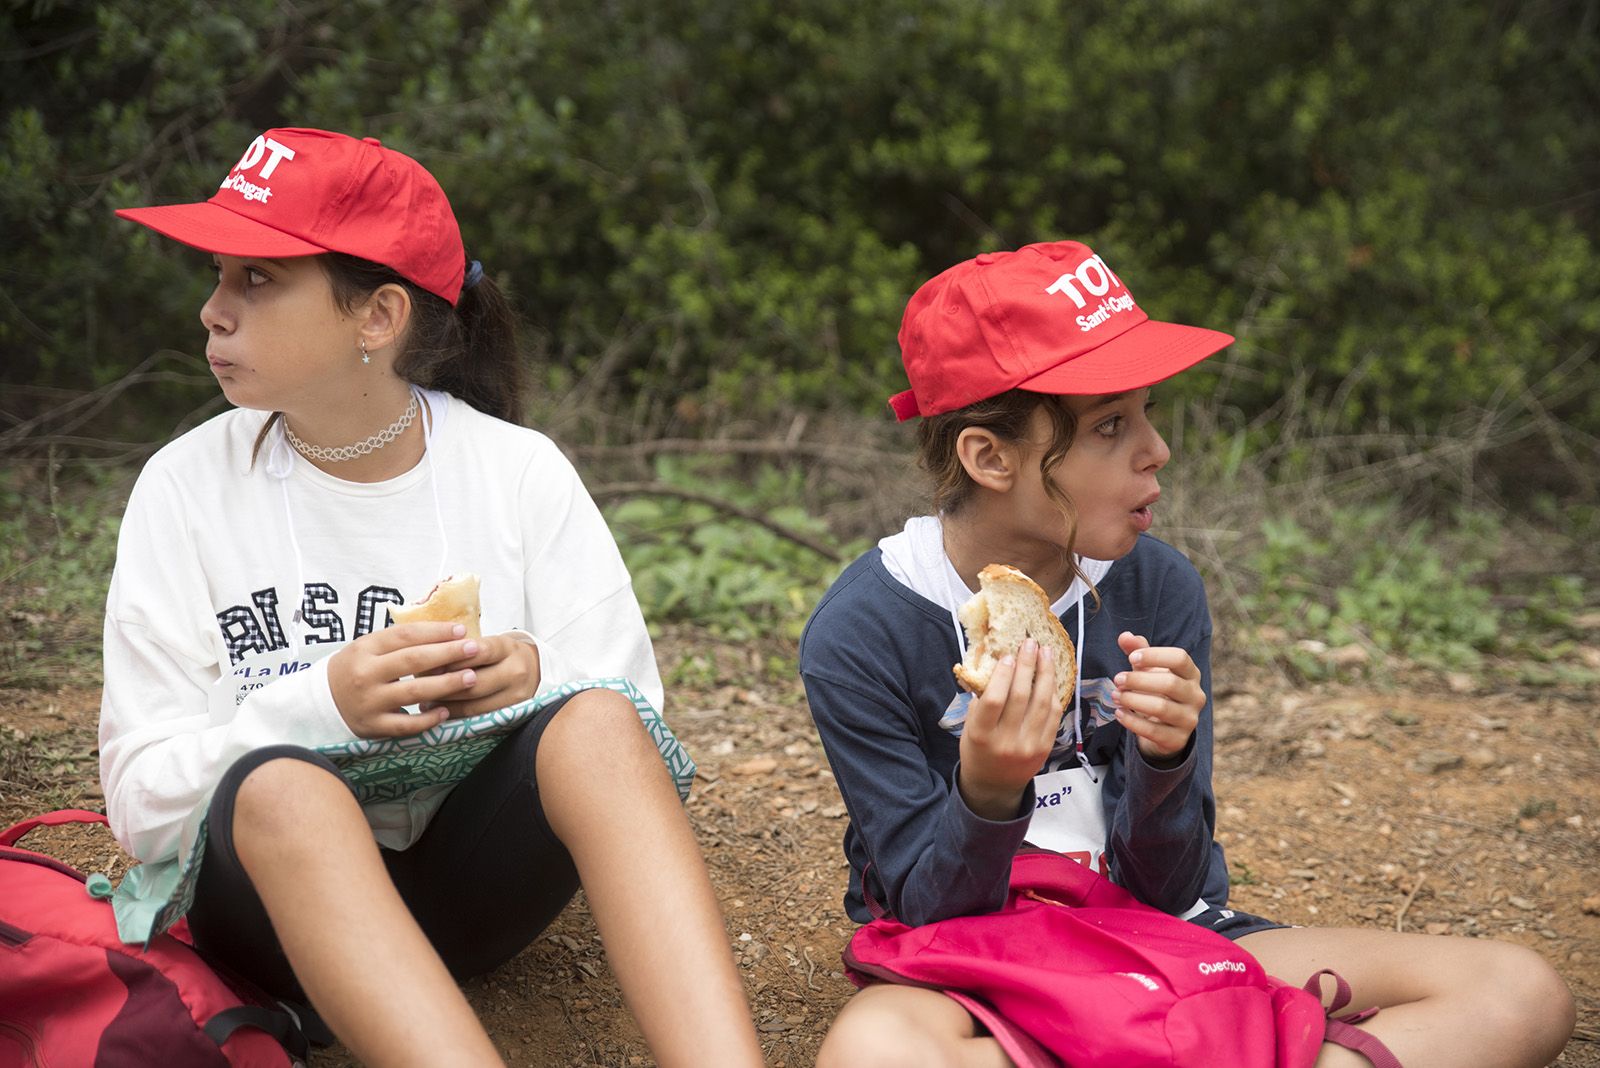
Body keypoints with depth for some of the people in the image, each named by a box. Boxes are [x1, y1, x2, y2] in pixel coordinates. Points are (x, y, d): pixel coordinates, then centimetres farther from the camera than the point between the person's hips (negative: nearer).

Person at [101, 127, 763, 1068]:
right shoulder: (188, 489, -2)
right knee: (280, 785, -35)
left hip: (472, 875, 1)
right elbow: (145, 806, -7)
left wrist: (534, 688, -24)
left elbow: (631, 733, -2)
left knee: (591, 722, -29)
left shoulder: (521, 474, -1)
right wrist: (319, 704, -25)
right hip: (275, 882, -1)